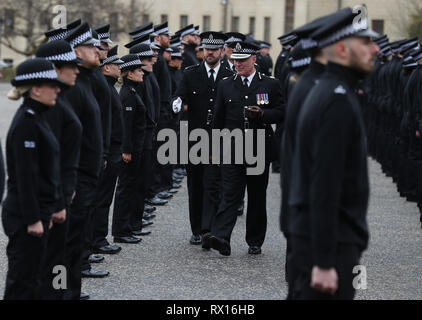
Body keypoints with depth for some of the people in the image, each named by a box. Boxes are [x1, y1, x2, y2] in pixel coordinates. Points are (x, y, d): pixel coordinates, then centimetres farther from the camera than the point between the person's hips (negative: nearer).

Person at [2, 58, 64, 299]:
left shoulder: (36, 118, 12)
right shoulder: (26, 123, -17)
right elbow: (25, 175, -20)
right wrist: (33, 219, -20)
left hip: (39, 210, 10)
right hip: (27, 215, -10)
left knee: (30, 278, 15)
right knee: (23, 281, -2)